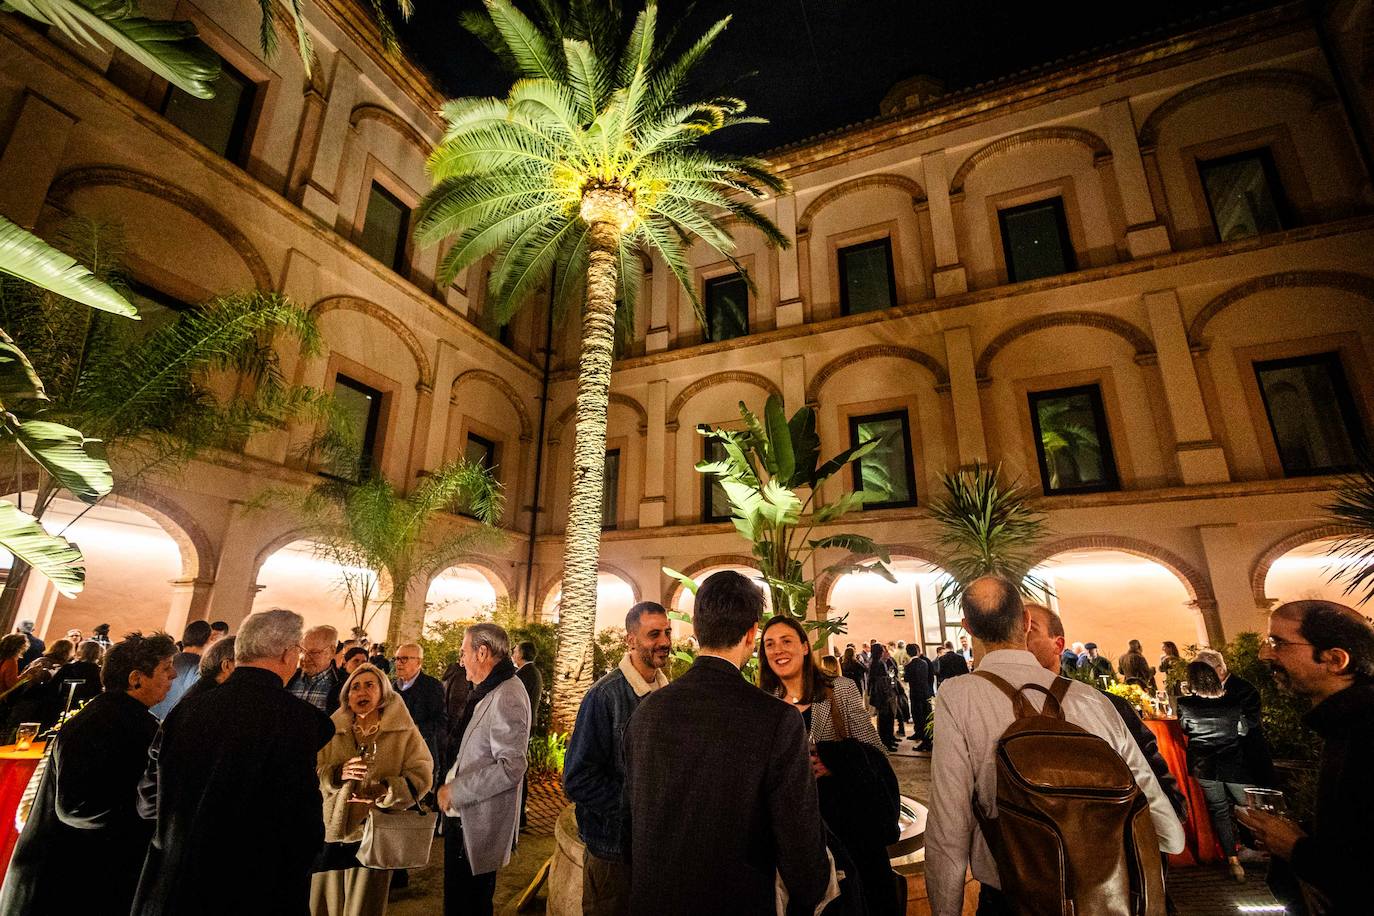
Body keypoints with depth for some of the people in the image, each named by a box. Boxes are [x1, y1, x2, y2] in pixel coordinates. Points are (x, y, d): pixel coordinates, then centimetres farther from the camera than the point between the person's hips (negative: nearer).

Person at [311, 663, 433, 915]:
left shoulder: (404, 731, -3)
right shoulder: (332, 730, 7)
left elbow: (422, 775, -9)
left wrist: (386, 790, -23)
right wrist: (337, 773, -18)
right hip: (331, 832, 2)